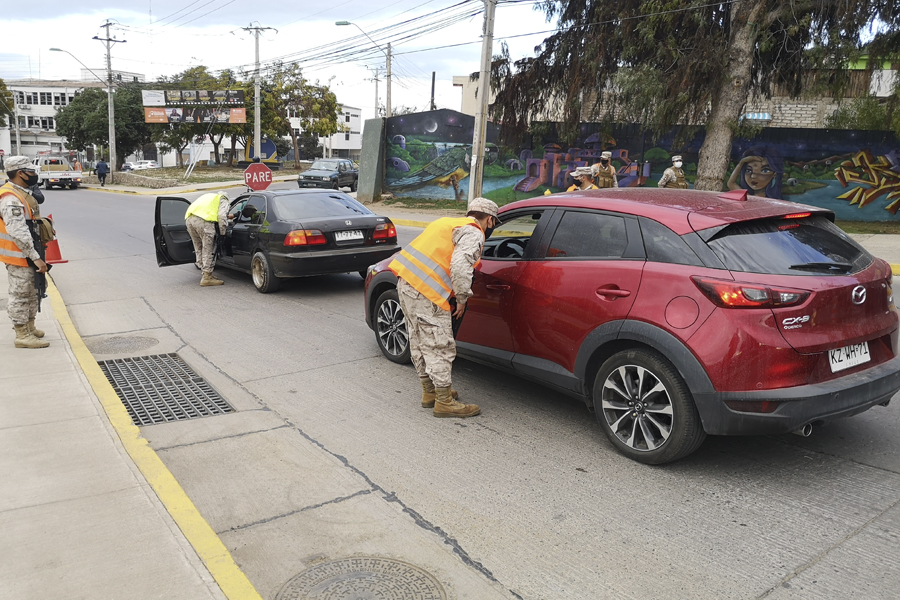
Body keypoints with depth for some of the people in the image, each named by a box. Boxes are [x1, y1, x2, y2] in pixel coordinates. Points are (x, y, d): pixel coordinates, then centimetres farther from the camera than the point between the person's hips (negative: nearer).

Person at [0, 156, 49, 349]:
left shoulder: (20, 193, 11)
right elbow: (18, 233, -27)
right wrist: (35, 257, -26)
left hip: (27, 255, 10)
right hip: (19, 257, -10)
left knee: (31, 294, 20)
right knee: (20, 295, -1)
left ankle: (29, 327, 33)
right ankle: (22, 336, 8)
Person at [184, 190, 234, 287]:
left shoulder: (208, 196, 39)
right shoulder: (223, 200, 17)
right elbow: (221, 216, -1)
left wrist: (227, 216, 52)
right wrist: (222, 232, 6)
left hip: (189, 218, 8)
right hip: (203, 221, -8)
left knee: (199, 249, 17)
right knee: (208, 250, -3)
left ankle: (206, 273, 24)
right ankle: (207, 277, -3)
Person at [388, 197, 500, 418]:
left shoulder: (450, 223, 24)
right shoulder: (473, 233, -5)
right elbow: (460, 267, -20)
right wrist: (462, 300, -8)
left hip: (406, 282, 10)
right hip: (425, 292, -10)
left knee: (419, 342, 19)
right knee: (439, 347, -1)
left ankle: (429, 392, 33)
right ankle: (444, 402, 7)